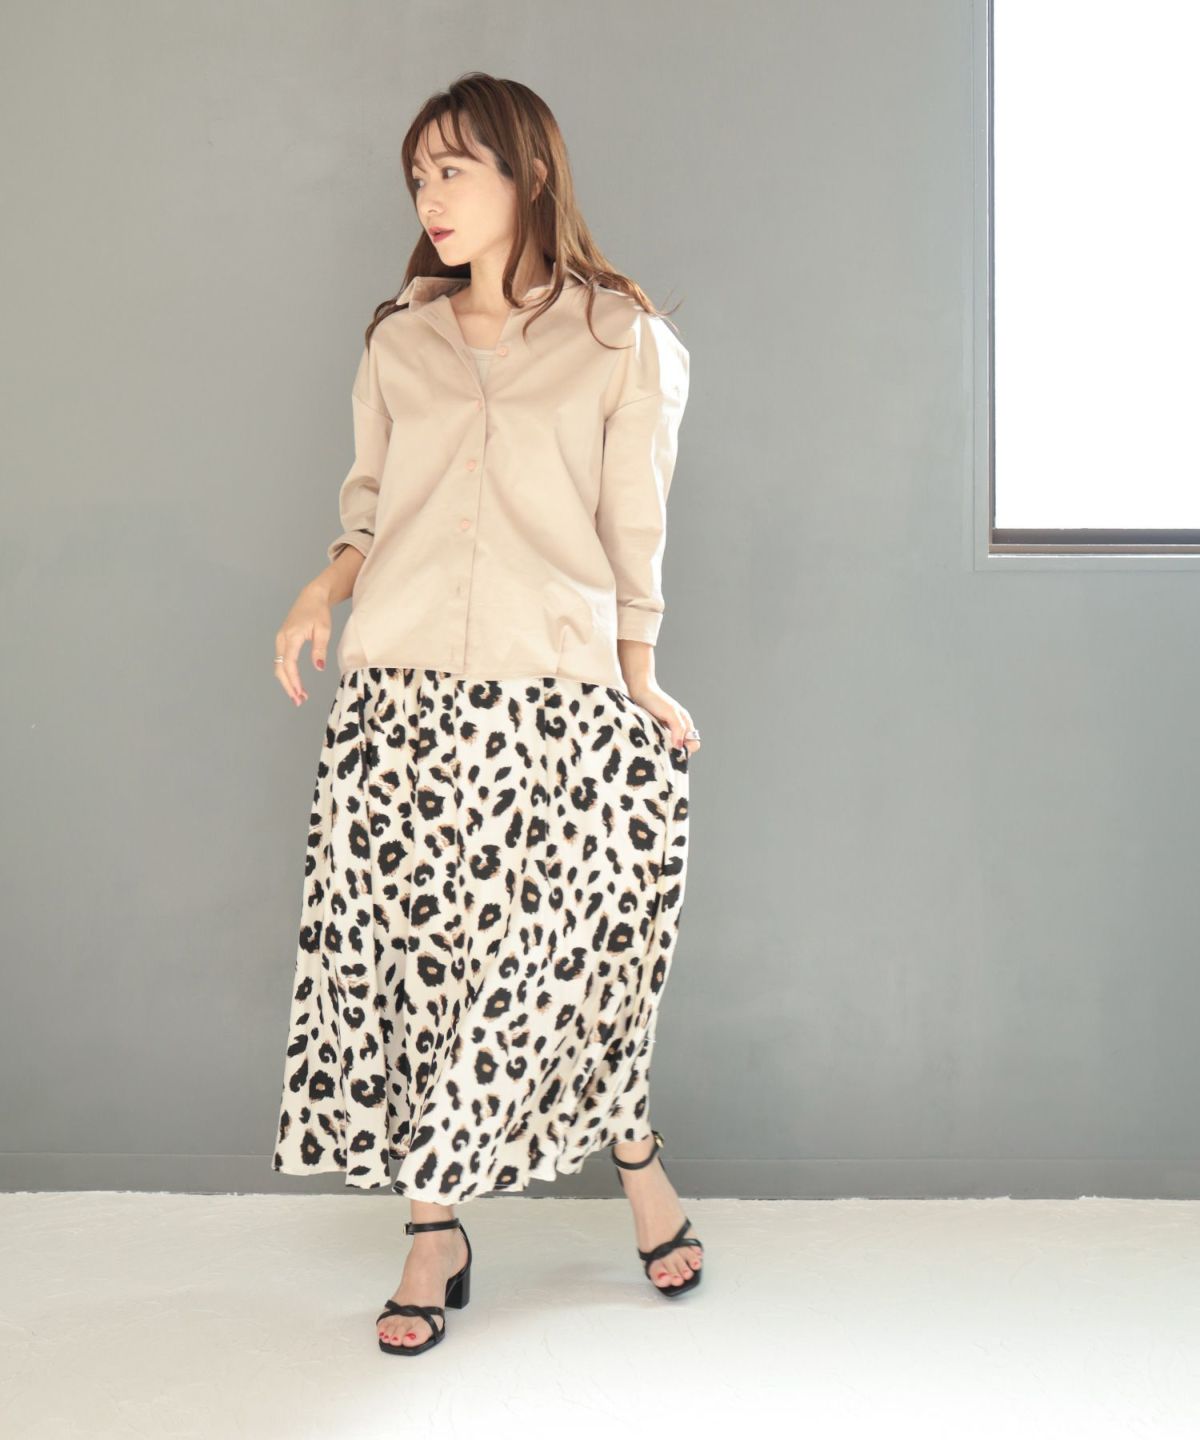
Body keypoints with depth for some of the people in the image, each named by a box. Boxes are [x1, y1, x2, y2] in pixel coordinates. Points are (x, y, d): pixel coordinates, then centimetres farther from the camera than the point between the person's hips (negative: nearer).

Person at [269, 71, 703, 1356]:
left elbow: (635, 528, 5)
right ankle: (435, 1236, 15)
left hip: (556, 697, -3)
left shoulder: (622, 341, 4)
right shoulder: (398, 344, 13)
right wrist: (323, 589, 0)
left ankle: (639, 1165, 29)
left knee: (562, 955, 1)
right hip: (402, 692, 3)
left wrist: (640, 682, 4)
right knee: (405, 956, 1)